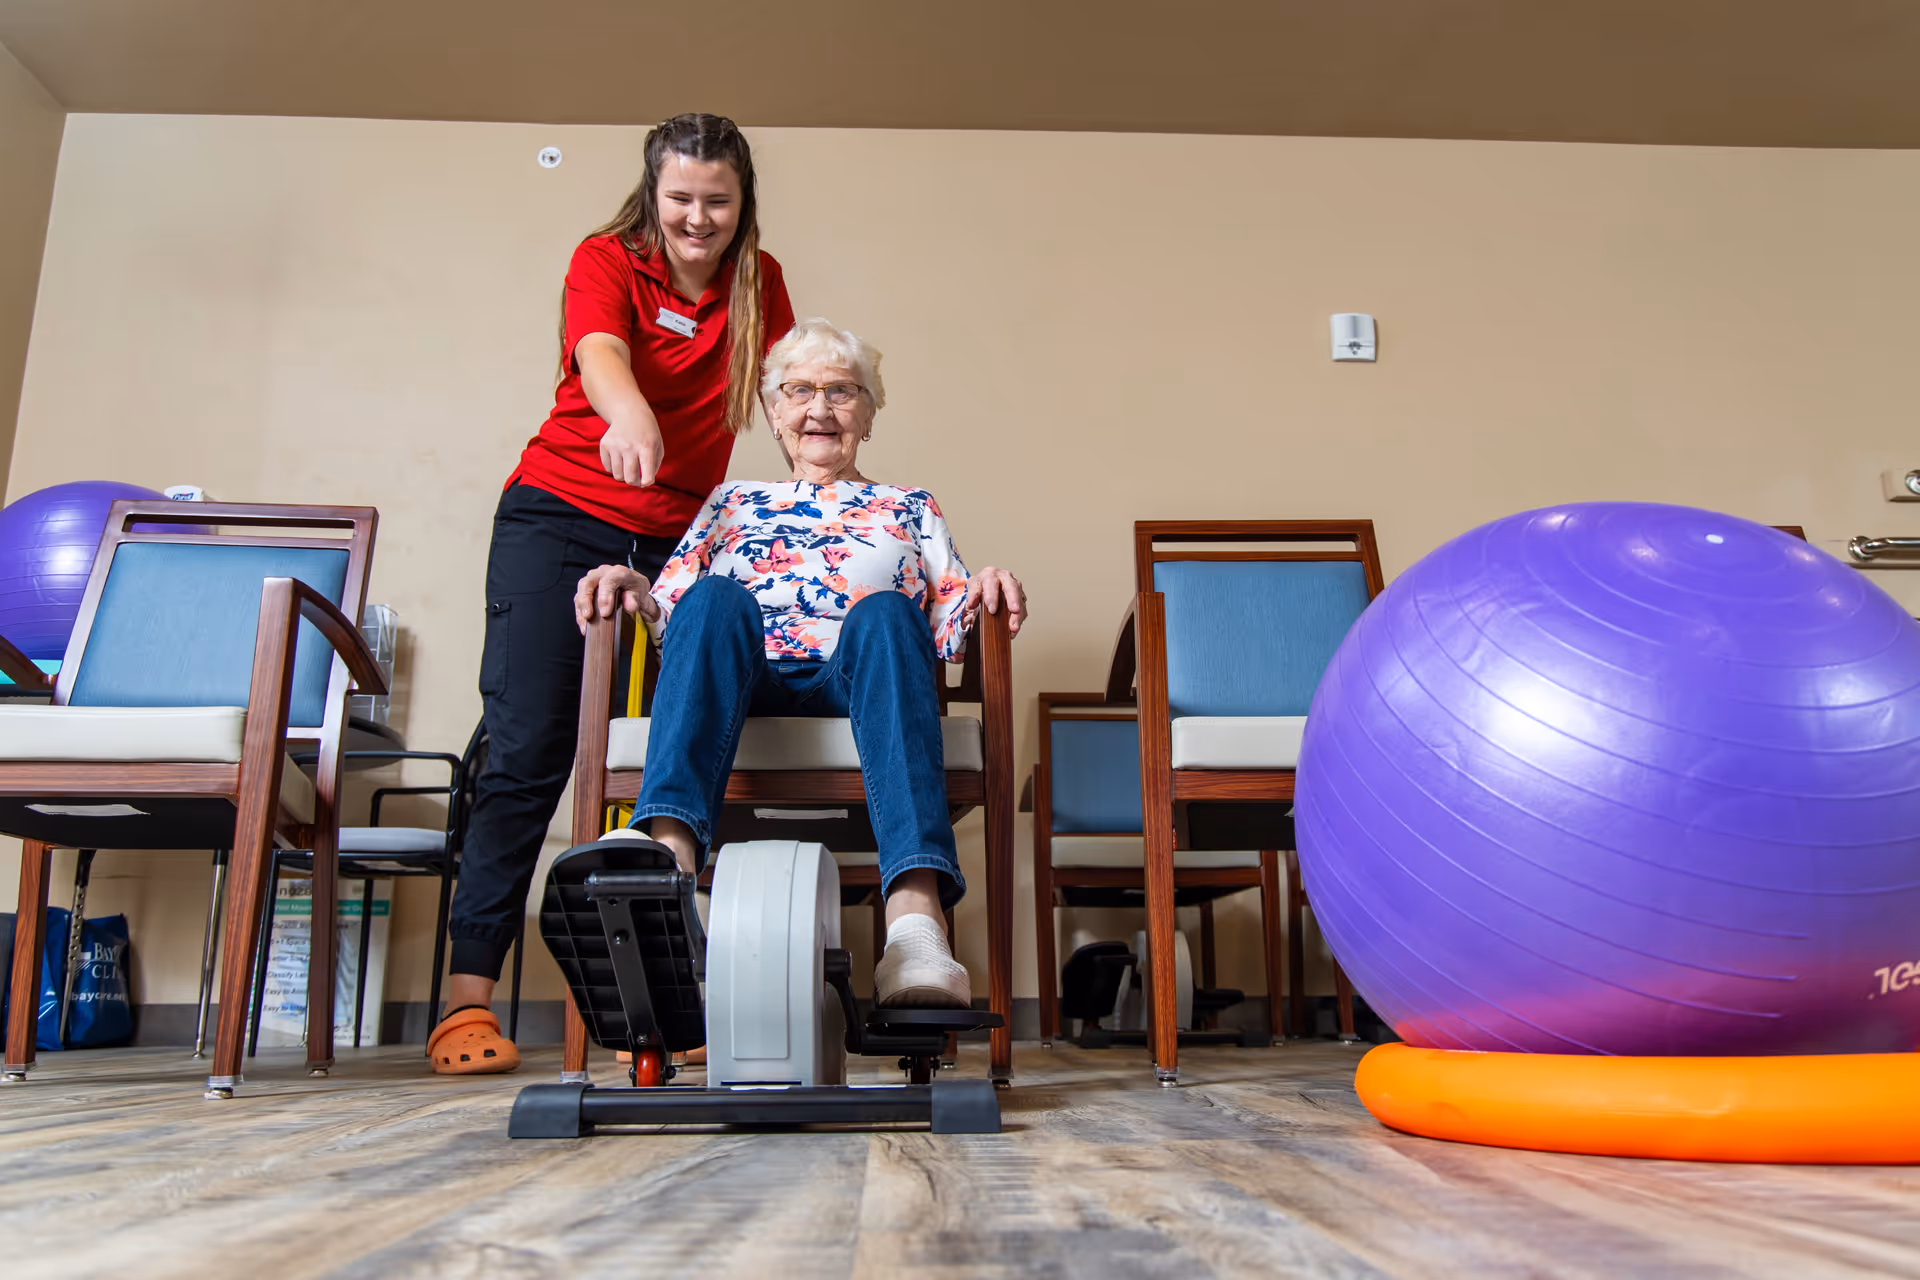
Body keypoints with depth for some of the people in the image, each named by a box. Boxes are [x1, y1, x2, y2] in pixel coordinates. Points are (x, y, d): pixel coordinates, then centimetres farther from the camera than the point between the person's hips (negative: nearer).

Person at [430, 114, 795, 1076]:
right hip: (562, 518, -3)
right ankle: (468, 997, -6)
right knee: (527, 751, -10)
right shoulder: (606, 261, -5)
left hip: (681, 536, 4)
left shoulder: (759, 282, 8)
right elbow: (602, 355, -26)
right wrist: (630, 415, -48)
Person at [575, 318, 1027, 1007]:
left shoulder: (910, 509, 30)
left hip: (859, 689, 0)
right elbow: (671, 609, 20)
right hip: (741, 693, 1)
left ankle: (916, 922, -56)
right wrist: (635, 591, -3)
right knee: (716, 596, -31)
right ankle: (667, 861, -55)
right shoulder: (733, 502, 32)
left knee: (883, 612, -35)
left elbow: (948, 634, 18)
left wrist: (981, 595, -6)